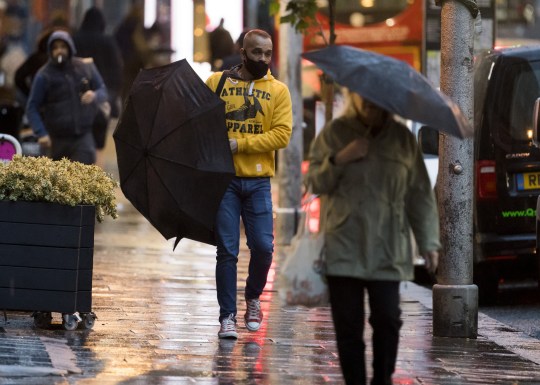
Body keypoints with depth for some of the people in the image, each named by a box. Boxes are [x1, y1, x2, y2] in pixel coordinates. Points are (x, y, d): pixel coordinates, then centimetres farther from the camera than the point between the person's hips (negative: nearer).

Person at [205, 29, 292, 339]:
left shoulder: (278, 90, 4)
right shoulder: (217, 83, 6)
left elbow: (282, 135, -6)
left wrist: (239, 144, -15)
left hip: (258, 181, 1)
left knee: (263, 247, -2)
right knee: (227, 250, -2)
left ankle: (253, 298, 25)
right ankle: (228, 316, 4)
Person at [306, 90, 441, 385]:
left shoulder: (402, 138, 7)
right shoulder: (334, 133, 5)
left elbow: (420, 194, 8)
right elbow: (316, 183, 4)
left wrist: (429, 242, 2)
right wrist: (339, 159, -13)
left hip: (387, 250, 1)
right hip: (344, 249, -1)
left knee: (387, 319, -5)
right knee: (348, 324, -1)